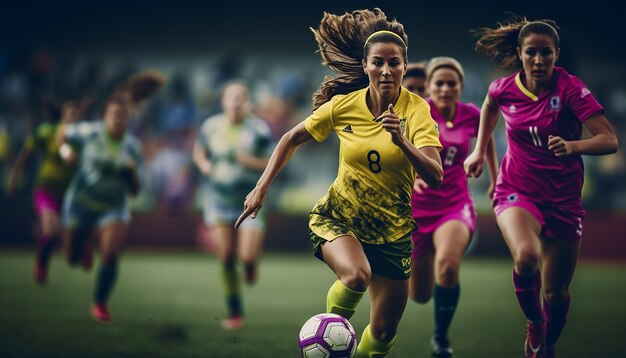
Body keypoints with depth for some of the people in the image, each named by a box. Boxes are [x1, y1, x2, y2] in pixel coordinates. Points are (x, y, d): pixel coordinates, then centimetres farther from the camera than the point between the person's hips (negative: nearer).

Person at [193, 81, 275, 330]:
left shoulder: (259, 129, -8)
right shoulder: (211, 126, 0)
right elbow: (199, 150, 18)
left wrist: (248, 160, -23)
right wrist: (203, 164, -4)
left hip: (250, 201, -2)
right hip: (219, 200, 2)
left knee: (247, 257, -13)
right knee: (226, 259, -2)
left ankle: (251, 263, 27)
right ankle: (235, 313, 10)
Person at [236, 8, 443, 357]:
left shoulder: (416, 109, -14)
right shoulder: (343, 105, -9)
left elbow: (435, 177, -26)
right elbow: (293, 138, 7)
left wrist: (402, 142, -41)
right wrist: (262, 187, 2)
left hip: (392, 228, 1)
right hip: (338, 216, -1)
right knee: (357, 275, -34)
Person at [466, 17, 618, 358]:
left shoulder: (570, 88, -16)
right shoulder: (503, 89, -6)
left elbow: (610, 140, -24)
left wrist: (572, 146, -41)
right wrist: (479, 150, 19)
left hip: (563, 199, 0)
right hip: (517, 193, 0)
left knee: (556, 292, 6)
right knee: (526, 257, -31)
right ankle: (534, 323, -2)